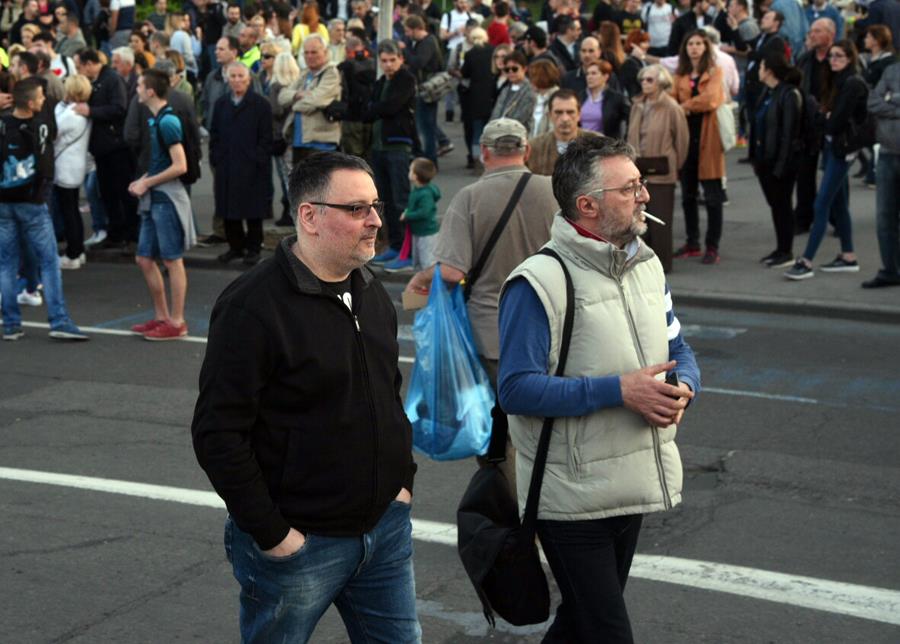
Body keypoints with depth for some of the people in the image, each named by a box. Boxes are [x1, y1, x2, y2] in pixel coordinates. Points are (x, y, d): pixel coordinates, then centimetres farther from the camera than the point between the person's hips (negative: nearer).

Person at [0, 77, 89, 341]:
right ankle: (59, 321, -4)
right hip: (31, 203, -4)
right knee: (49, 263, 1)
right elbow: (46, 168, -9)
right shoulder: (39, 127, -11)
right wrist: (39, 193, 6)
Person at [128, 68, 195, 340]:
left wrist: (147, 183, -13)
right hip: (153, 200, 9)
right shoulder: (156, 120, 12)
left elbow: (180, 166, -20)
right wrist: (143, 181, 6)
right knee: (144, 259, 13)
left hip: (168, 198, -9)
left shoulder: (167, 122, -16)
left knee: (172, 261, -1)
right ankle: (161, 317, 23)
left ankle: (176, 322, 6)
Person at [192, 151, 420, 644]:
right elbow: (218, 433, -20)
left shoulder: (372, 294, 9)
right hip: (298, 543, -7)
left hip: (385, 529, 7)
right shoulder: (253, 306, -17)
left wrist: (403, 477, 12)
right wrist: (271, 534, -18)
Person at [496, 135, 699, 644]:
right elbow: (517, 389, -23)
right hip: (573, 500, -8)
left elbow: (678, 350, 17)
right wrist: (619, 390, -26)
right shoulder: (539, 283, -18)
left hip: (634, 488, 8)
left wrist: (682, 389, -8)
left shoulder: (647, 266, 8)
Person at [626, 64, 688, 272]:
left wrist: (674, 165, 5)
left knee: (660, 219, -1)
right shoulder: (637, 106, 10)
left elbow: (682, 138, -2)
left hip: (661, 173, -6)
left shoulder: (670, 108, -9)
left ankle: (662, 262, 6)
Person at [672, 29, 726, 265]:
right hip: (685, 137, 5)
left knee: (713, 196, -4)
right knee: (687, 195, 9)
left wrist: (686, 106, -5)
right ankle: (692, 243, 18)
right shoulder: (680, 75, 14)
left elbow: (710, 99, -13)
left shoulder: (714, 73, 1)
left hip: (708, 138, -5)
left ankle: (712, 247, -1)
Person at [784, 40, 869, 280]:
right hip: (831, 145, 9)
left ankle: (806, 262, -13)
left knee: (821, 204, -11)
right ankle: (848, 256, 20)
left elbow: (839, 119, -18)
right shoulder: (837, 82, 15)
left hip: (842, 148, -9)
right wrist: (828, 123, -6)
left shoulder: (854, 84, -13)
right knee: (838, 203, 13)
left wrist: (827, 125, -1)